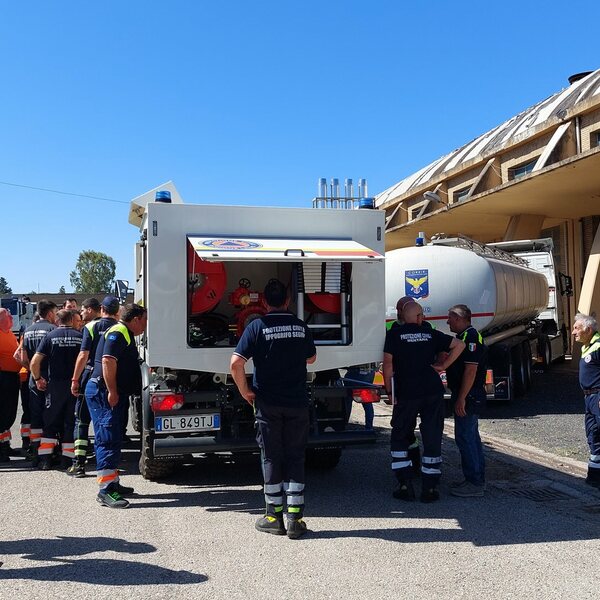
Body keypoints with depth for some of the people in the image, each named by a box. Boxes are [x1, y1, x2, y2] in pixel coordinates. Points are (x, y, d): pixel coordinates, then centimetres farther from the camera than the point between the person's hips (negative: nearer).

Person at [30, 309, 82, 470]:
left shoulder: (50, 336, 0)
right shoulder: (80, 336, 0)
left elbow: (34, 362, -7)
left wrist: (38, 379, 8)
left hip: (54, 384, 0)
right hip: (75, 384, 0)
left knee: (50, 422, 10)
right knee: (71, 422, 9)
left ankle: (45, 459, 8)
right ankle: (68, 458, 11)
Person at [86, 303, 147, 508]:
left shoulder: (125, 334, 21)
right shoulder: (118, 333, -13)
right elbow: (108, 360, -24)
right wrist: (112, 391, -24)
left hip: (110, 393, 11)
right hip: (102, 392, -11)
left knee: (113, 440, 15)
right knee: (109, 440, -13)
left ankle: (113, 483, 23)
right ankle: (105, 489, -13)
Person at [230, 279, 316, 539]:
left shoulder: (258, 326, -7)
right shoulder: (301, 326, 3)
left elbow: (236, 363, -15)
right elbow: (311, 358, 19)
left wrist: (245, 391, -3)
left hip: (268, 403, -2)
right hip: (297, 403, 2)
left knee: (271, 458, 8)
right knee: (295, 458, 8)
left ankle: (274, 516, 16)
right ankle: (295, 518, 7)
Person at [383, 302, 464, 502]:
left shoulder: (394, 334, 2)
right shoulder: (431, 334, 9)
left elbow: (388, 363, -5)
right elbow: (459, 345, 7)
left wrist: (389, 391, 2)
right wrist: (443, 366, 7)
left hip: (406, 393, -1)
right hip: (433, 392, 2)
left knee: (400, 437, 13)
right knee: (432, 439, 8)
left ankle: (405, 485, 8)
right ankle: (430, 488, 9)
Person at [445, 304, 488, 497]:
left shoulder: (471, 337, -17)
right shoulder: (465, 337, 17)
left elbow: (471, 370, -23)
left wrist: (461, 398, -24)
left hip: (468, 397, -11)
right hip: (469, 397, 11)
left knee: (465, 437, -7)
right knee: (471, 437, 15)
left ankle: (474, 484, -2)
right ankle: (478, 480, 24)